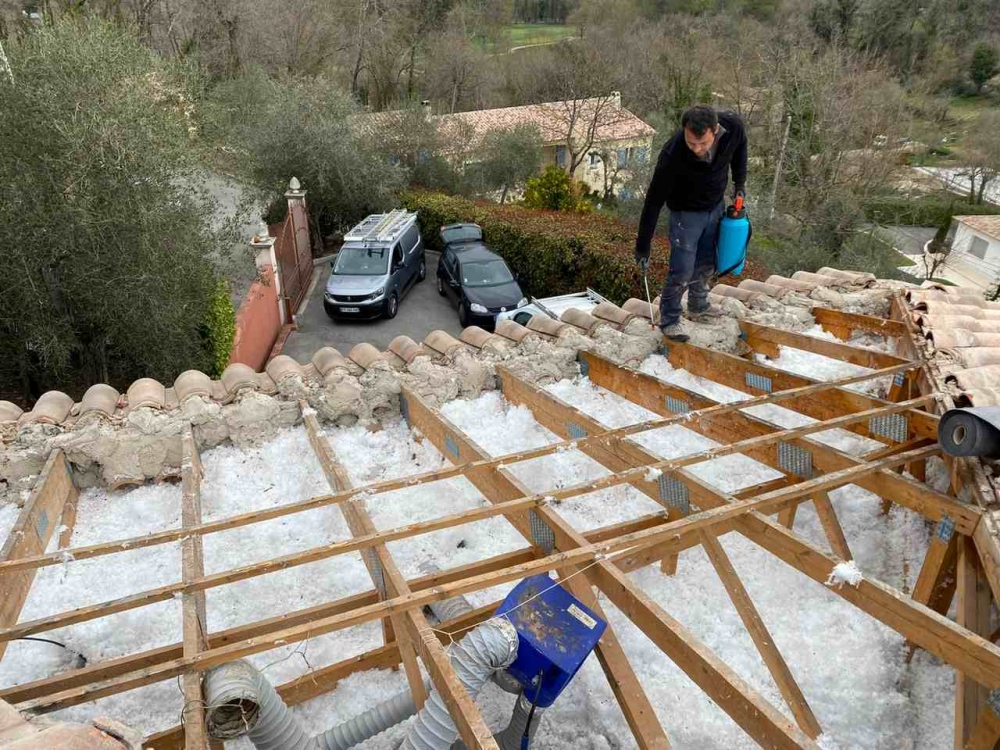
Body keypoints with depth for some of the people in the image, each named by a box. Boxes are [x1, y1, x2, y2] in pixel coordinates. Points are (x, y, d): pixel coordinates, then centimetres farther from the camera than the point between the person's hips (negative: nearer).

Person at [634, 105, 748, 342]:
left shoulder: (733, 125, -25)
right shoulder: (672, 155, -36)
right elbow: (654, 201, -27)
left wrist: (739, 181, 3)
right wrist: (643, 247, -22)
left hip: (716, 206, 5)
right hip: (686, 212, -4)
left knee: (707, 264, 17)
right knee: (682, 272, -6)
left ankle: (698, 307, 39)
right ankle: (669, 320, 13)